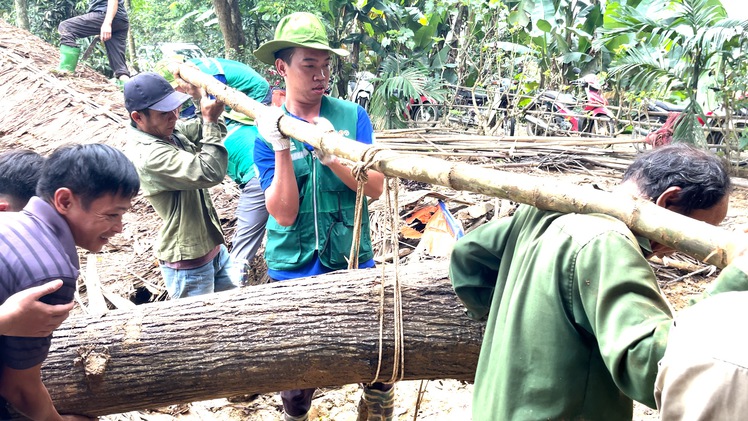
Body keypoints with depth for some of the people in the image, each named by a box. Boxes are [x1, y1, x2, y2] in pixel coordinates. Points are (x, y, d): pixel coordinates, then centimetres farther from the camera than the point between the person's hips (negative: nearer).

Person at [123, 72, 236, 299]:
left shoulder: (169, 130, -1)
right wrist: (210, 120, -26)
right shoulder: (146, 154, -28)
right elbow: (210, 172, -34)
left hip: (214, 246, 9)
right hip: (188, 264, -9)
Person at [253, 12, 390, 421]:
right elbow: (284, 214, -12)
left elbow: (374, 187, -11)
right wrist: (281, 149, -23)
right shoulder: (268, 131, -3)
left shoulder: (352, 116, -2)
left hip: (353, 263, 1)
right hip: (294, 269, 0)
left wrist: (331, 156, -26)